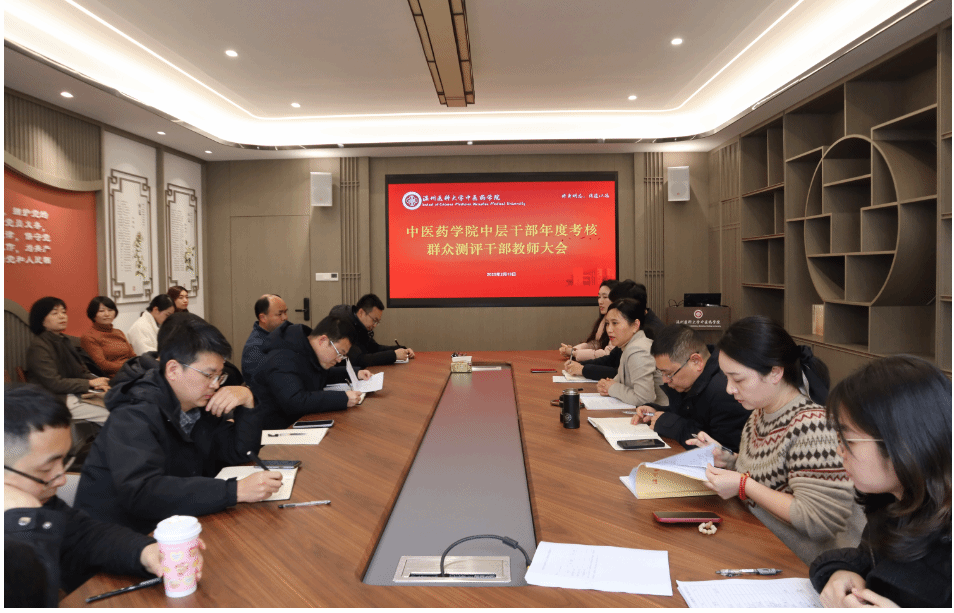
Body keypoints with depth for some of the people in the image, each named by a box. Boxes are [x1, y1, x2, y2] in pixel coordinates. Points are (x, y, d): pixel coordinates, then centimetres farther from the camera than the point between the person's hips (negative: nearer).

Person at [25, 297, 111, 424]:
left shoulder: (64, 340, 17)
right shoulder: (38, 347, -10)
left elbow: (81, 371, 18)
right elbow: (54, 383, -16)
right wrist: (90, 383, -13)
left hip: (77, 393, 8)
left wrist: (98, 382, -3)